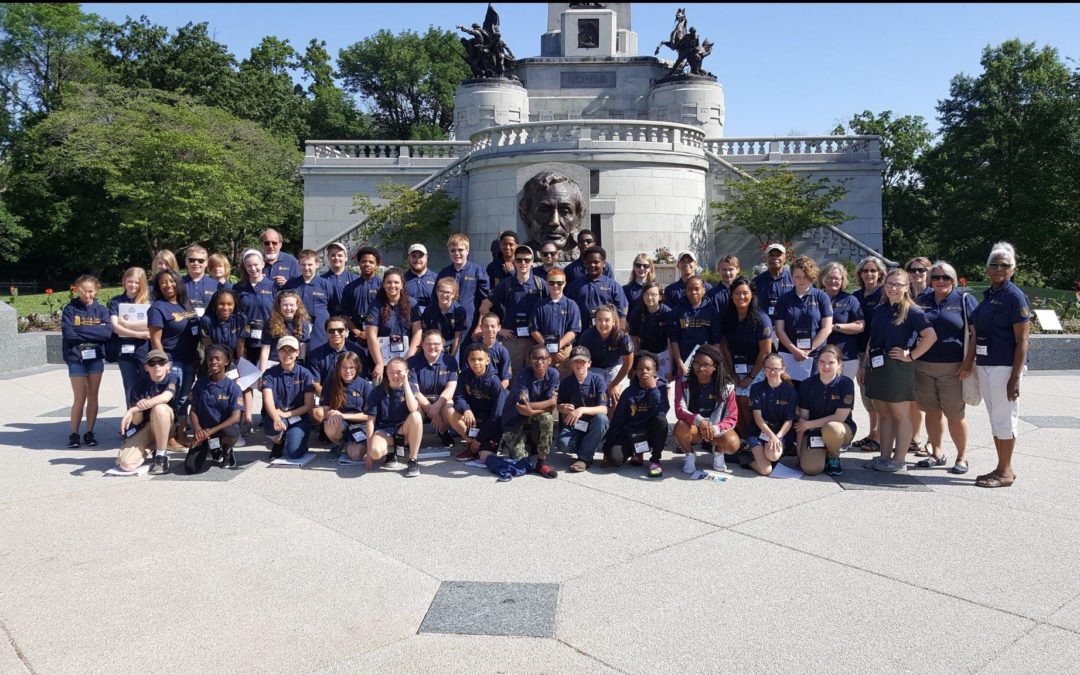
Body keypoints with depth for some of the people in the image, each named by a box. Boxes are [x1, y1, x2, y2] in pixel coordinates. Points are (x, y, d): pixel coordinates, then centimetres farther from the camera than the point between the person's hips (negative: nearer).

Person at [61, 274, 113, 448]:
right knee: (79, 398, -1)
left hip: (96, 357, 2)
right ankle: (74, 434, 11)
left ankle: (89, 433, 15)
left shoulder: (101, 309, 4)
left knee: (93, 396, 6)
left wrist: (81, 330, -14)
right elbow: (68, 333, -13)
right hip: (76, 358, -2)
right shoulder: (70, 309, 0)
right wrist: (94, 331, -12)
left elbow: (107, 332, -11)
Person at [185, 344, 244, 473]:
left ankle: (226, 451, 0)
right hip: (203, 432, 3)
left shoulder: (233, 387, -7)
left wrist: (211, 431, -26)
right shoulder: (200, 384, 3)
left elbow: (236, 417, -16)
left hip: (224, 429, -2)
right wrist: (198, 429, -17)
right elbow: (193, 411, 4)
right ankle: (213, 450, 19)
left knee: (231, 433, -40)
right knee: (191, 467, -17)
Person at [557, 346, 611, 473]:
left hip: (594, 425, -1)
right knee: (563, 444, -31)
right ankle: (590, 447, 2)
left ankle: (584, 458, -21)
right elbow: (559, 406, 9)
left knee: (601, 418, -37)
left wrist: (582, 410, -34)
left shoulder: (598, 379, -11)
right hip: (573, 424, 1)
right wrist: (562, 408, -16)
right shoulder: (566, 382, -2)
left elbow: (603, 409, -19)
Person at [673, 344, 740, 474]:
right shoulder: (683, 382, -11)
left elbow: (732, 417, -12)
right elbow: (680, 411, -19)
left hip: (717, 427, 0)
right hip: (693, 427, 0)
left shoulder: (726, 386, -12)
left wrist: (714, 429, -33)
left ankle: (718, 452, 9)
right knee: (681, 426, -36)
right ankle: (690, 456, -2)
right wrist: (699, 420, -39)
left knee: (733, 444, -31)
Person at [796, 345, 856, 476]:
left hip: (840, 430, -2)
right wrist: (799, 450, -7)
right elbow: (802, 419, -4)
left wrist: (810, 424, -13)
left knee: (831, 429, -39)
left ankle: (833, 458, -5)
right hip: (814, 432, 2)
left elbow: (840, 417, -14)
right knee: (810, 468, -23)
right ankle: (822, 454, 14)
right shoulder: (807, 384, -5)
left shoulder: (846, 383, -12)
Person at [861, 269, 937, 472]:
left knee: (901, 415, 2)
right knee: (883, 414, 11)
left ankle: (899, 459, 8)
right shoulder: (879, 309, 13)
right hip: (877, 366, 7)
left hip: (898, 368, -7)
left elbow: (931, 336, -16)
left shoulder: (911, 311, -7)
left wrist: (911, 356, -13)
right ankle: (885, 457, 18)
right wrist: (864, 364, 15)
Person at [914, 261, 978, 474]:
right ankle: (937, 453, 23)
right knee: (932, 412, 10)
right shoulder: (922, 299, 11)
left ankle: (962, 456, 14)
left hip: (952, 369, -4)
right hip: (924, 367, 4)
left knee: (955, 414, 0)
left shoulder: (964, 300, 0)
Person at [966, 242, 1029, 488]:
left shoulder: (1015, 297, -9)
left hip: (1006, 366, -8)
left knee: (1004, 418, -1)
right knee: (995, 419, 13)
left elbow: (1022, 340, -13)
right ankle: (1003, 468, 23)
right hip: (985, 366, 8)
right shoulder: (987, 296, 13)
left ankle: (1005, 472, 9)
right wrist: (967, 364, 11)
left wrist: (1015, 377, -18)